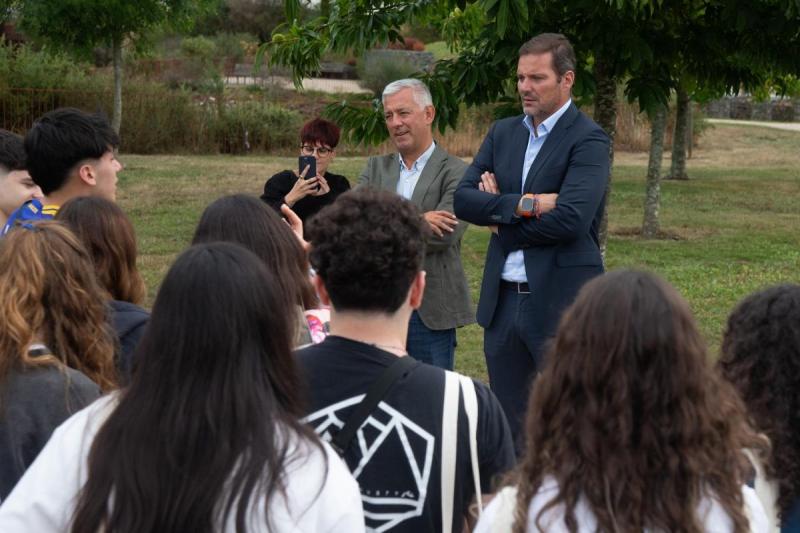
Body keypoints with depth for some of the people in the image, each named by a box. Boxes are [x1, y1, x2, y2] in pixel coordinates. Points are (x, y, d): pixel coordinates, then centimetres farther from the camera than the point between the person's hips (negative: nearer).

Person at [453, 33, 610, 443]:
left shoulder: (588, 141, -9)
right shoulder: (503, 133, 11)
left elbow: (569, 219, -22)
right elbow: (463, 198, 0)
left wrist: (499, 218, -9)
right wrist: (524, 204, -15)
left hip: (561, 302, -6)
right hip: (502, 300, 6)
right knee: (508, 425, 14)